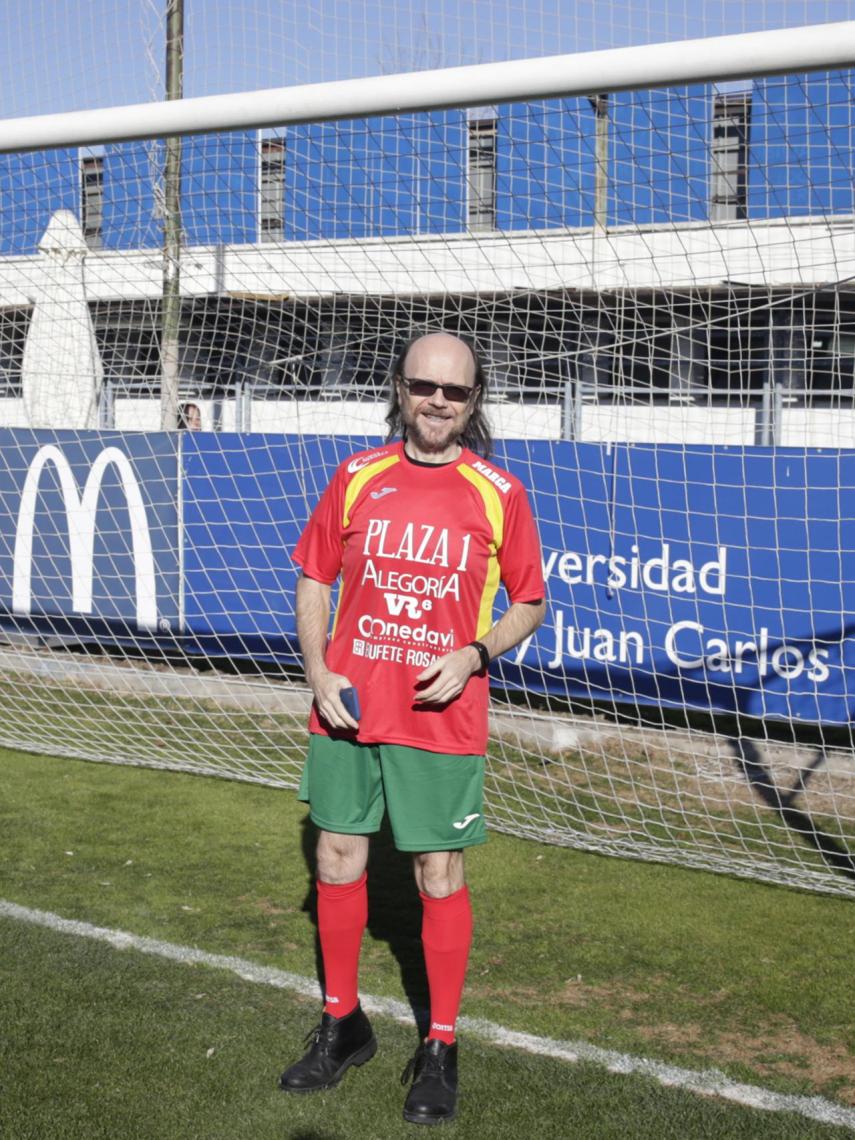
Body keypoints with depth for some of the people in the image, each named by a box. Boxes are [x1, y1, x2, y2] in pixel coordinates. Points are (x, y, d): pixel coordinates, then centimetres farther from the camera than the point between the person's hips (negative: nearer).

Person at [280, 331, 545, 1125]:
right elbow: (313, 579, 10)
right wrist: (318, 671, -3)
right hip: (347, 709, 3)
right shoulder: (356, 478, 3)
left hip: (440, 722, -3)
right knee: (337, 861, 11)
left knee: (440, 879, 4)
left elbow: (529, 603, 5)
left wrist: (474, 655, -12)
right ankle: (342, 1024, 31)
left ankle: (440, 1049, 20)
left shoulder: (499, 494, -3)